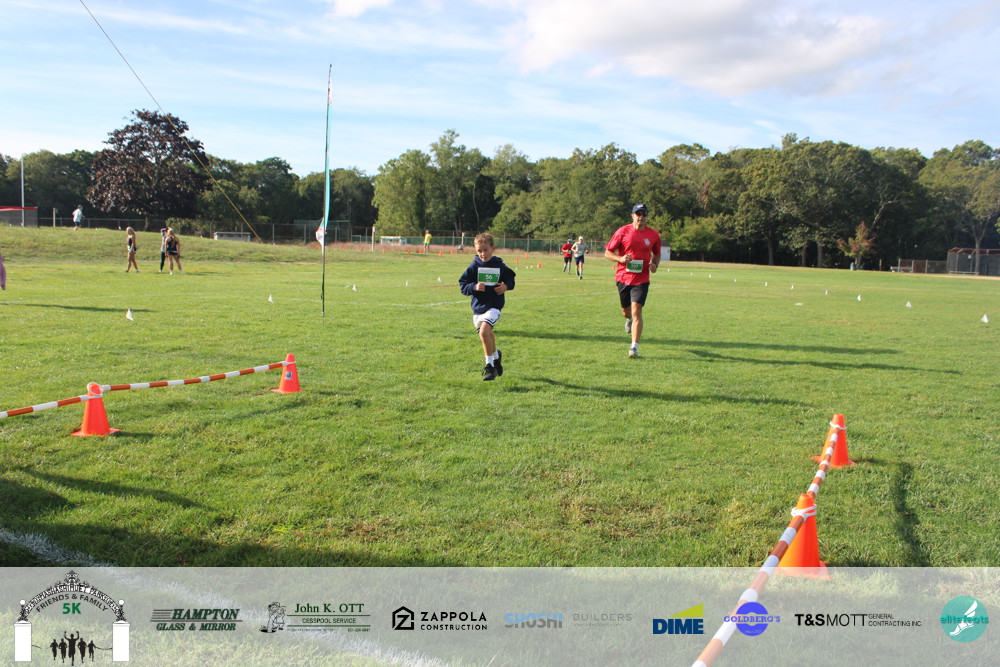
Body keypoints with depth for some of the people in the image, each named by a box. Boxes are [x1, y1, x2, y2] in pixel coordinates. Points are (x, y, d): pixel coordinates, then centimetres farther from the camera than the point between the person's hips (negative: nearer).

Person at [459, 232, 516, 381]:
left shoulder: (500, 266, -2)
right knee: (488, 335, 17)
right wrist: (474, 287, -20)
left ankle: (490, 365, -11)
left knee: (484, 331, -25)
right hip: (477, 307, 3)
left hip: (494, 306, -3)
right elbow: (463, 285, -1)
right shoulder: (474, 266, -2)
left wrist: (506, 286, -7)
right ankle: (496, 356, 48)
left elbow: (510, 279, 14)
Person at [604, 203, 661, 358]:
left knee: (636, 311, -14)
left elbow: (657, 254, 19)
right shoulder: (623, 231, -3)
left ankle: (634, 347, -12)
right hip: (622, 277, 1)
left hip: (641, 280, -1)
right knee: (626, 311, 14)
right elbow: (608, 252, 0)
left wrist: (655, 265, -3)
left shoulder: (654, 235, 2)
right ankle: (629, 319, 53)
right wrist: (621, 258, -18)